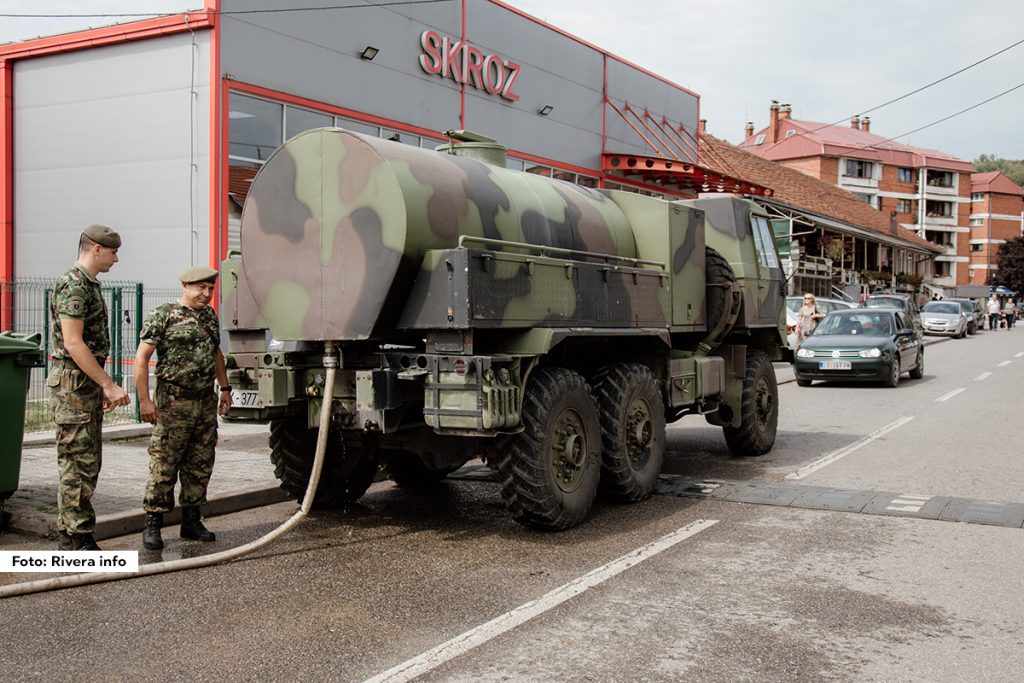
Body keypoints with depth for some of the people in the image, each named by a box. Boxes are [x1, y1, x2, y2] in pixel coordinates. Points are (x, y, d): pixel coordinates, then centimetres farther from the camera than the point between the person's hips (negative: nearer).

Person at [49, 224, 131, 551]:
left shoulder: (89, 285, 17)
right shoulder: (73, 285, -14)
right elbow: (73, 344, -21)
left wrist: (104, 387, 21)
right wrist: (109, 384, -21)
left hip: (89, 386, 10)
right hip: (72, 386, -10)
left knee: (88, 462, 13)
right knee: (78, 463, -7)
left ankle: (70, 536, 20)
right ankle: (77, 540, -1)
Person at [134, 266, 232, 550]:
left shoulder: (210, 316, 15)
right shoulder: (164, 315, -6)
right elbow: (142, 358, -10)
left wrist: (225, 388, 20)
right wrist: (144, 399, -15)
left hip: (206, 402, 7)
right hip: (174, 403, -7)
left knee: (200, 467, 11)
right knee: (164, 466, -5)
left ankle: (191, 521, 21)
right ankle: (152, 526, 2)